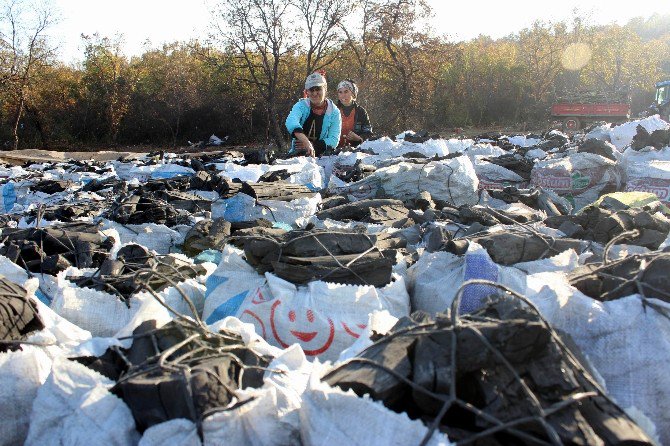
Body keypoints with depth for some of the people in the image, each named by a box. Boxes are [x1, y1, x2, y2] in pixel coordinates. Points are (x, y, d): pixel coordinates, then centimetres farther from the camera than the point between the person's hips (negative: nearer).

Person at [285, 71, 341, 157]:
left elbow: (333, 140, -7)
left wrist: (313, 145, -24)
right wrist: (307, 143, -44)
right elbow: (291, 122, -26)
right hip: (298, 153, -2)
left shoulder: (334, 112, 1)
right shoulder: (301, 106, -2)